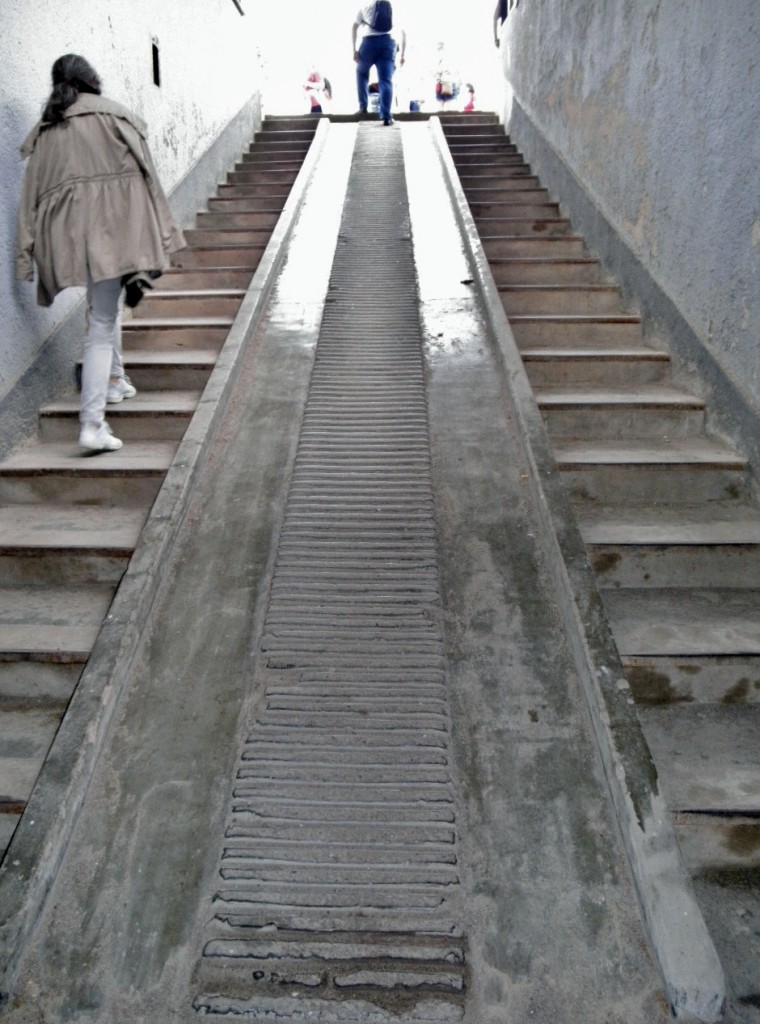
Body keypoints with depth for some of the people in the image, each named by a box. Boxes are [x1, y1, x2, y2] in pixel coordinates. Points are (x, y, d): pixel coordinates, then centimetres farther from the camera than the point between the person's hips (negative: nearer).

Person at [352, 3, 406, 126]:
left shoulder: (366, 7, 21)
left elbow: (354, 27, 10)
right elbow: (402, 33, 20)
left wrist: (354, 50, 5)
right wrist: (402, 54, 19)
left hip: (369, 42, -1)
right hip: (388, 43, 1)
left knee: (361, 72, 23)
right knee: (386, 81, -3)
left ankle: (363, 107, 14)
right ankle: (386, 116, -16)